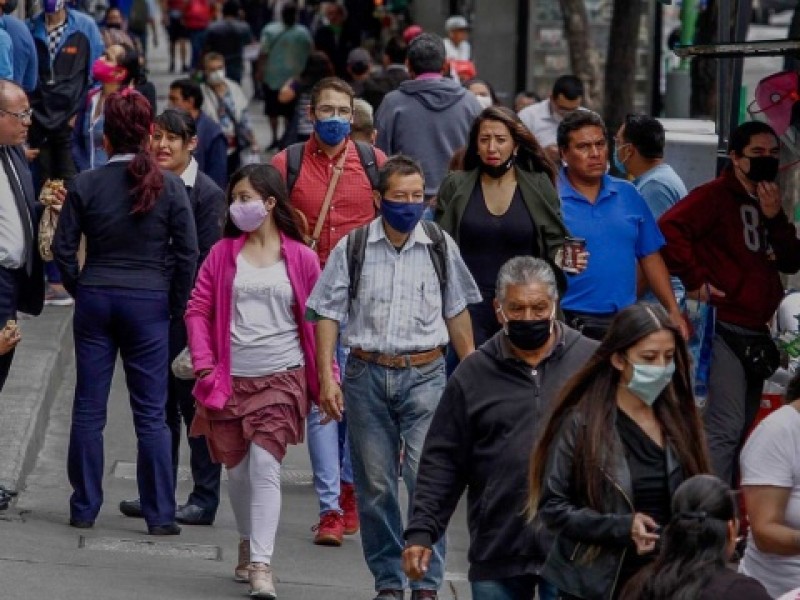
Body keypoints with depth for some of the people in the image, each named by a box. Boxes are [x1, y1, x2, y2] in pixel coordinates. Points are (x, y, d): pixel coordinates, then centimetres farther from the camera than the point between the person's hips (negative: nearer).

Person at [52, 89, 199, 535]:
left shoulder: (86, 185, -4)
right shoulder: (169, 186, -6)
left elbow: (64, 248, -2)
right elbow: (188, 252, -6)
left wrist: (81, 291, 12)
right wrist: (176, 306, 5)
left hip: (95, 299, 1)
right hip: (149, 302, -1)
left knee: (89, 410, 8)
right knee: (151, 414, 3)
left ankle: (85, 508, 12)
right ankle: (160, 515, 2)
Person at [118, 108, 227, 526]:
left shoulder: (208, 194, -9)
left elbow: (206, 261, -11)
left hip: (188, 316, -6)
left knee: (195, 405, 1)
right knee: (159, 406, 12)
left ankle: (205, 499, 7)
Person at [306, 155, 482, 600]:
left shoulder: (441, 246, 5)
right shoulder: (352, 249, 1)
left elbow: (456, 312, 14)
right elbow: (329, 314, 3)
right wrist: (326, 378, -4)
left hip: (425, 375, -1)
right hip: (367, 375, 1)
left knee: (427, 478, -11)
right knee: (375, 485, 6)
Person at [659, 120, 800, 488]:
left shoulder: (768, 203, 19)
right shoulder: (717, 195, -7)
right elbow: (670, 228, -22)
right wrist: (694, 280, -19)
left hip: (755, 334, 9)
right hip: (725, 330, -9)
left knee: (742, 430, 12)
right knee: (725, 429, -15)